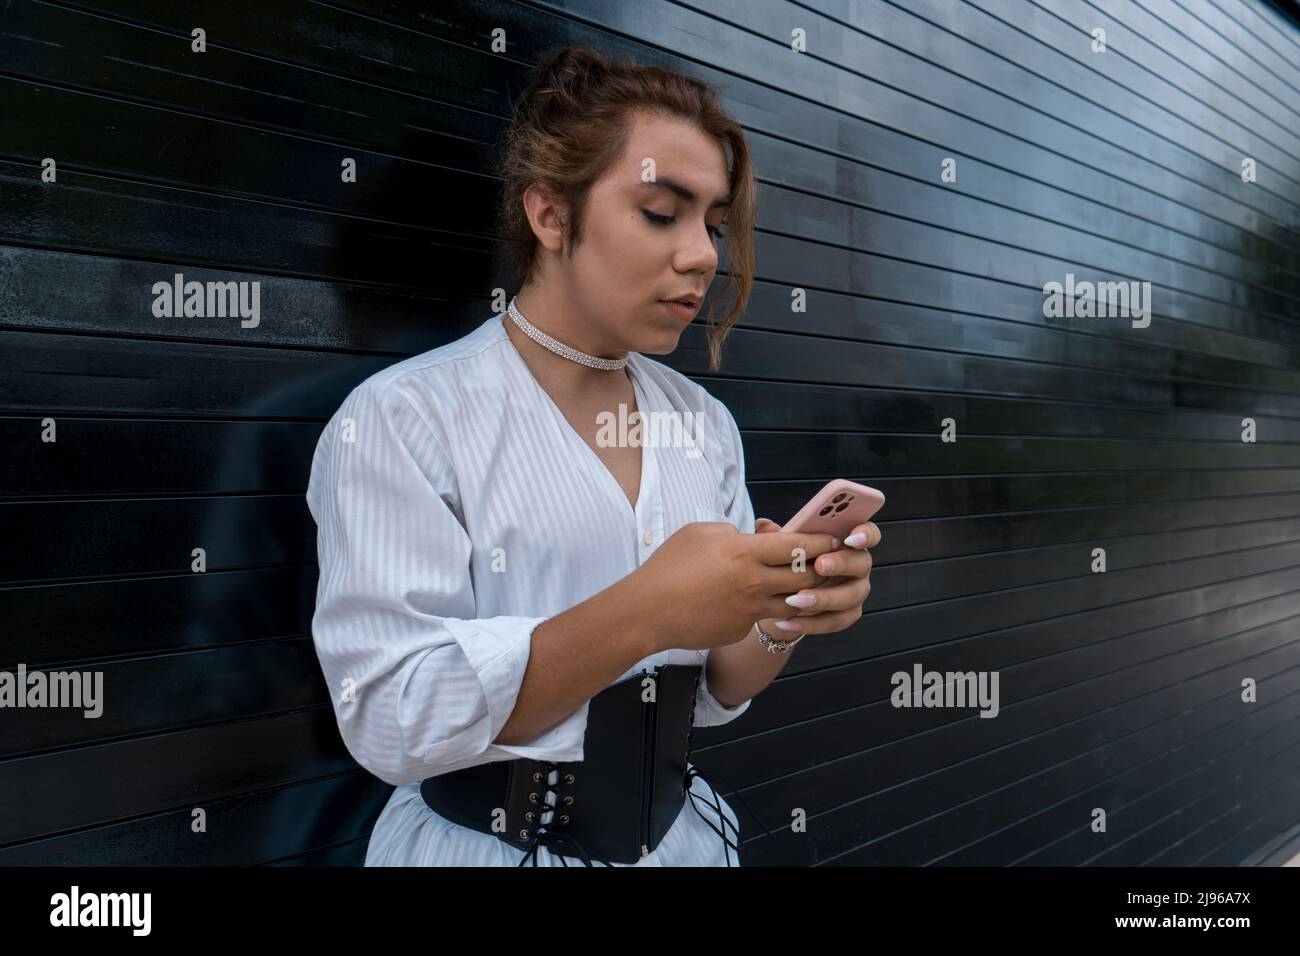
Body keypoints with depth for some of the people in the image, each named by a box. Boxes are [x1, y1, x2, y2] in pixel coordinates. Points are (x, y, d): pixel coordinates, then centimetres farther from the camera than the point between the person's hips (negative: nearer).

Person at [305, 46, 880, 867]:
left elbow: (708, 693, 3)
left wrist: (781, 612, -17)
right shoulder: (402, 420, -16)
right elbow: (395, 721, -22)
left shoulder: (705, 424, 0)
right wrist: (643, 612, -30)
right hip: (484, 846, -4)